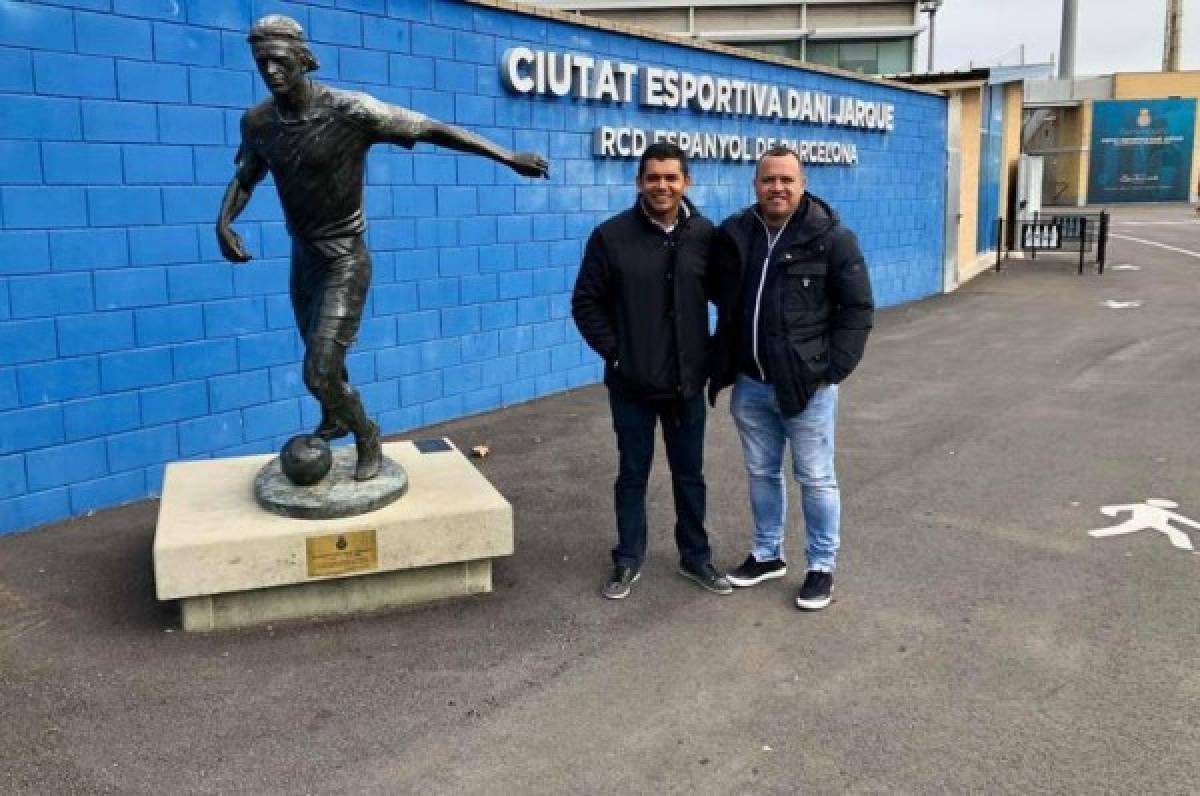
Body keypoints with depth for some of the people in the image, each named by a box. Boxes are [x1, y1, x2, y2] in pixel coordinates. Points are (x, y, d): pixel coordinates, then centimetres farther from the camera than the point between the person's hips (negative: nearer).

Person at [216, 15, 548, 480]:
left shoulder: (351, 111, -22)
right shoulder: (258, 121, -4)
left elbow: (434, 130, -20)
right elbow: (245, 178, 14)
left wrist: (509, 157, -23)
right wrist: (223, 224, -5)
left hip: (345, 264, -6)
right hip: (302, 259, 6)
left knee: (320, 374, -13)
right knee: (319, 360, 24)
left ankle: (366, 436, 15)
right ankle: (333, 419, 54)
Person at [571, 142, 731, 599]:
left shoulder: (705, 234, -1)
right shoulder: (611, 236, -7)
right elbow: (586, 303, -2)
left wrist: (714, 352, 1)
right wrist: (613, 351, -9)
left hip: (687, 382, 2)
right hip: (632, 383, -2)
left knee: (690, 474, 14)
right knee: (632, 474, 11)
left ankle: (695, 557, 30)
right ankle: (628, 561, 26)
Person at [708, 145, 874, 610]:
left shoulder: (831, 237, -9)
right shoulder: (732, 235, 3)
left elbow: (858, 308, -8)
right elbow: (723, 299, 17)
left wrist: (833, 369, -15)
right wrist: (725, 364, 9)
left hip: (807, 385, -4)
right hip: (750, 384, 5)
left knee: (816, 479, 7)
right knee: (761, 474, 17)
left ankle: (822, 566, 22)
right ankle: (767, 554, 34)